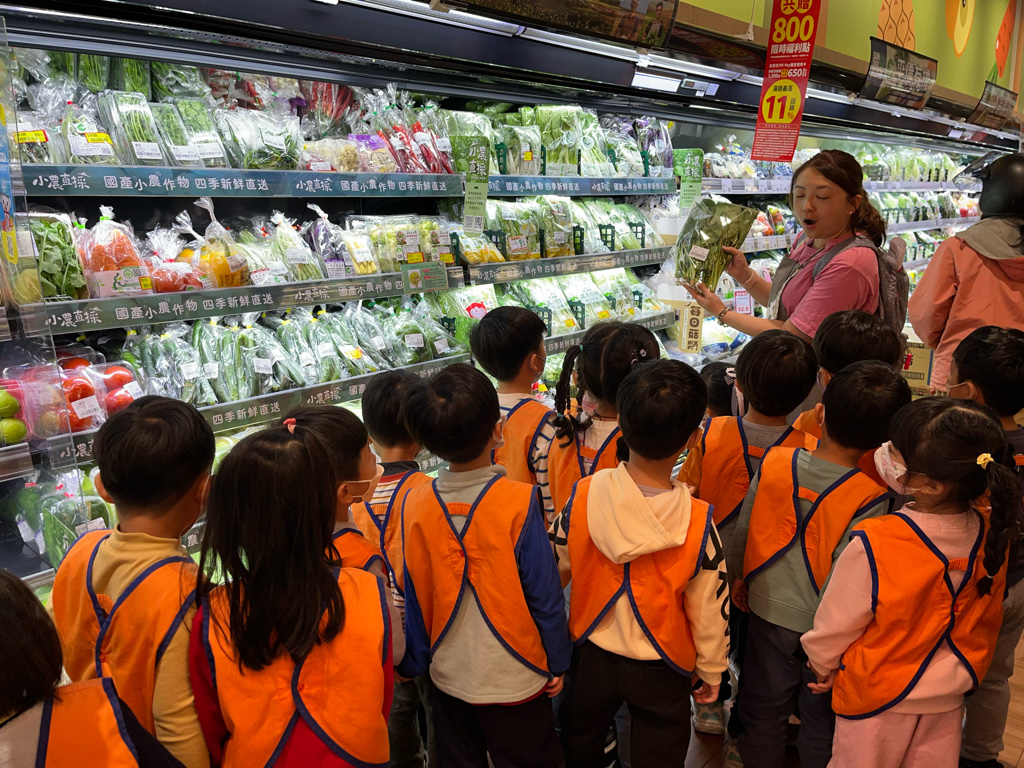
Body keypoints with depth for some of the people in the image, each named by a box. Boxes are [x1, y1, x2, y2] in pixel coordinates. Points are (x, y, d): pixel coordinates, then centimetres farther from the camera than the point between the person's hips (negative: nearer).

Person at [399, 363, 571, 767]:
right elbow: (544, 593, -14)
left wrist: (414, 664, 12)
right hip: (515, 679, -3)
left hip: (448, 677, 3)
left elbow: (414, 599, -2)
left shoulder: (415, 504, -12)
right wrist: (557, 662, 1)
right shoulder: (519, 502, -22)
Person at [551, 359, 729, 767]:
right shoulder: (698, 523, -27)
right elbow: (709, 609, -14)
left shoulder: (581, 496, -22)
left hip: (592, 657, 2)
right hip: (660, 672, -1)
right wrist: (711, 671, 5)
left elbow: (556, 569, -6)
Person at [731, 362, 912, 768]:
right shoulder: (870, 497, -23)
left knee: (763, 708, 21)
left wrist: (739, 578, 14)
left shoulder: (774, 462, -15)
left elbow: (743, 530, -4)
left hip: (768, 611, 2)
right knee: (822, 719, 21)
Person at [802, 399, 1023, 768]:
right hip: (947, 697, 4)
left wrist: (822, 663, 0)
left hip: (879, 697, -4)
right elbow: (986, 624, 2)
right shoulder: (991, 536, -17)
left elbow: (835, 624, -17)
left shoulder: (873, 545, -33)